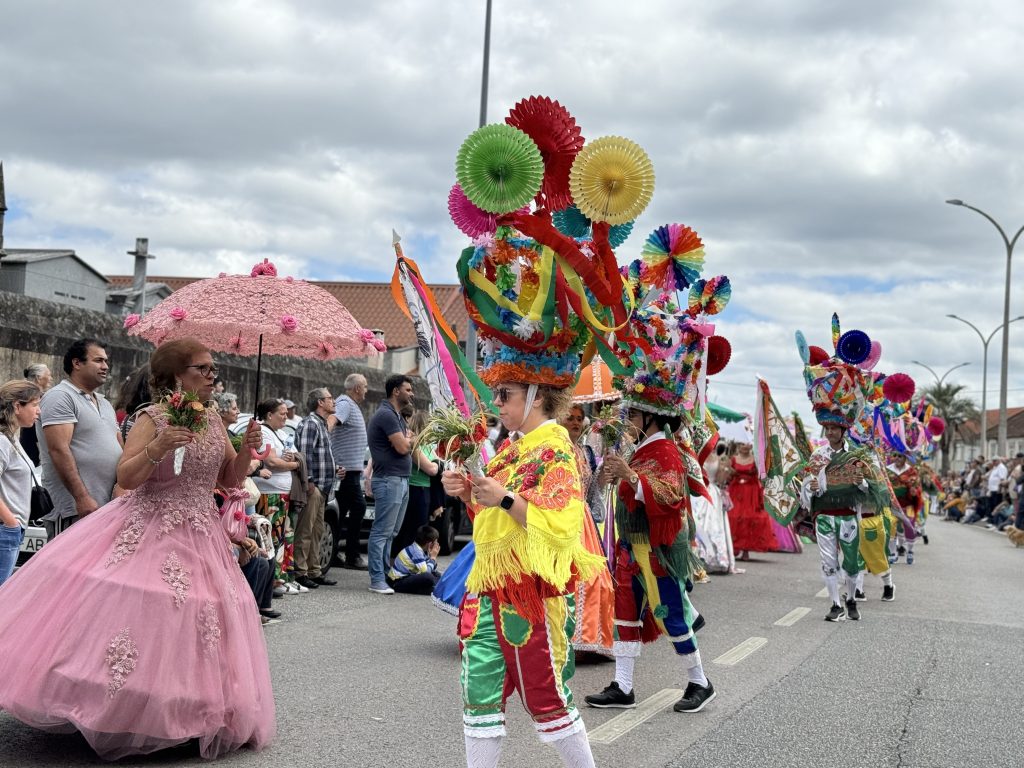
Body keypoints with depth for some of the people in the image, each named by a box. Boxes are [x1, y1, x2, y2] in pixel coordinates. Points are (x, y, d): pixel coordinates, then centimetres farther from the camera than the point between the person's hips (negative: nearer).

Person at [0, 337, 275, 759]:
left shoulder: (214, 421, 8)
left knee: (190, 622, 7)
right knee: (134, 611, -11)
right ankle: (104, 709, 3)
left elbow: (229, 480, 14)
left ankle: (188, 715, 21)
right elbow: (125, 477, -16)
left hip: (200, 538, 6)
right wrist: (158, 447, -29)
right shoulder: (152, 418, -9)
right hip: (148, 534, -5)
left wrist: (247, 449, -3)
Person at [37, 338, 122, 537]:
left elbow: (120, 447, 26)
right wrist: (82, 497, -22)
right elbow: (59, 450, -16)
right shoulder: (60, 397, -6)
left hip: (107, 506, 9)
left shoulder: (104, 403, 22)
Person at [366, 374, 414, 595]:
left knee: (391, 533, 13)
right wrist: (407, 438, 3)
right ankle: (377, 580, -4)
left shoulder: (397, 416, 19)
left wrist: (406, 440, -7)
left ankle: (387, 573, 18)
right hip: (389, 480, -10)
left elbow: (409, 445, 15)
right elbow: (402, 447, -19)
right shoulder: (386, 415, -13)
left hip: (401, 480, 10)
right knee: (382, 532, -7)